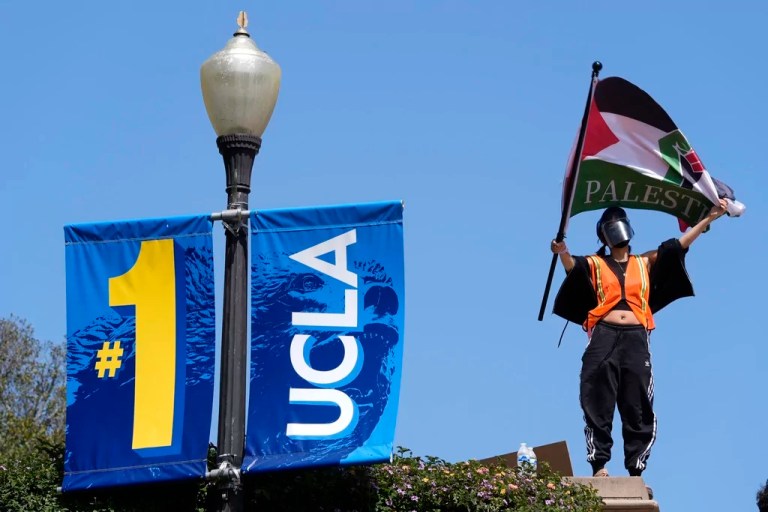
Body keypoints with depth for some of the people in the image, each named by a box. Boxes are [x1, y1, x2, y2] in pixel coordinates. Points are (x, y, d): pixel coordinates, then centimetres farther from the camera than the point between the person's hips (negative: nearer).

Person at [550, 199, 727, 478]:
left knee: (638, 408, -3)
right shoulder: (595, 264, 14)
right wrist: (562, 252, -31)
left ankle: (635, 471, -2)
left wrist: (709, 218, 12)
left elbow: (677, 245, 18)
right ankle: (599, 465, -12)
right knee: (599, 405, -10)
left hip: (636, 339, 2)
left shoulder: (645, 263, 21)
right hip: (604, 338, -2)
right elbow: (573, 266, -7)